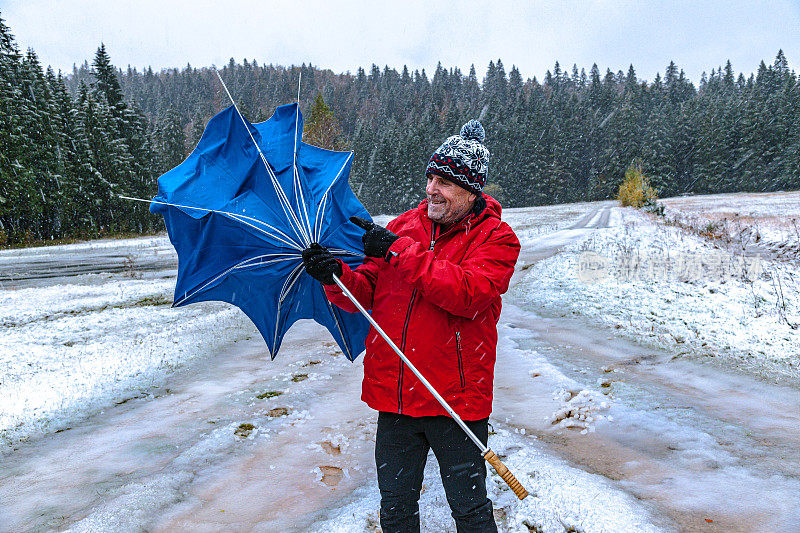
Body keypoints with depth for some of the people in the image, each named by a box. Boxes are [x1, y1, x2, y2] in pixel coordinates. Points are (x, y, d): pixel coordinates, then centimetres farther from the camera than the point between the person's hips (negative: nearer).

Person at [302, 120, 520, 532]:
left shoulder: (495, 237, -6)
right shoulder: (404, 225, 8)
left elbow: (468, 292, -25)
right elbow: (367, 292, 7)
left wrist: (399, 251, -24)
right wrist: (338, 277, -15)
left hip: (456, 400, -4)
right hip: (395, 395, 4)